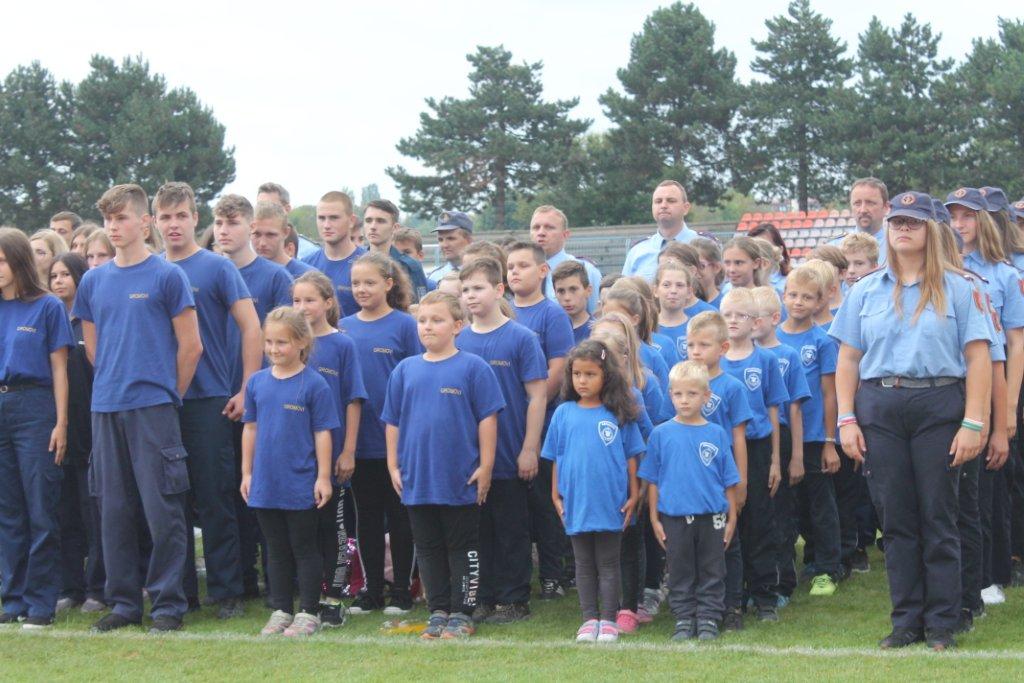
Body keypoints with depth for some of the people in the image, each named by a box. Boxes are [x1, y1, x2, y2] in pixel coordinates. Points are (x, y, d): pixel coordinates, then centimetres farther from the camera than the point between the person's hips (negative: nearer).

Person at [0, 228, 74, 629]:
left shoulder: (48, 307, -1)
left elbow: (59, 368, -3)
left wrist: (61, 423, -8)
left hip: (35, 408, -4)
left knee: (41, 510, -3)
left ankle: (41, 603, 1)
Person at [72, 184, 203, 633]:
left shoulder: (167, 276, -3)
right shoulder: (93, 281, 11)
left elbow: (190, 346, -2)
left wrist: (169, 395, 2)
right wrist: (114, 384, 12)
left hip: (154, 408, -5)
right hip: (106, 410, 5)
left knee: (162, 509, -5)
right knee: (114, 510, 7)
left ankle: (168, 603, 2)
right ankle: (123, 601, 15)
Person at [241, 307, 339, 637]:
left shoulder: (313, 384, -9)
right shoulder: (257, 382, 5)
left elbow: (322, 433, -7)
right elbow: (251, 428, 11)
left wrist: (323, 477, -9)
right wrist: (247, 473, 10)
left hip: (301, 485, -4)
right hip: (266, 483, 4)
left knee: (304, 549, 5)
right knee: (276, 551, 13)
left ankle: (308, 613, 12)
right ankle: (280, 611, 21)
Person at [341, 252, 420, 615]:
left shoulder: (405, 325, -4)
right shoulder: (344, 328, 7)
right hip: (359, 440, 4)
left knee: (399, 516, 4)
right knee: (366, 517, 10)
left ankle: (402, 590, 11)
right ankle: (371, 590, 17)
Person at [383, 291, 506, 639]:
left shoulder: (473, 368, -6)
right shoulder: (406, 369, 6)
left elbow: (487, 419, -6)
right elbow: (393, 422, 11)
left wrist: (485, 467, -8)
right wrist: (393, 466, 7)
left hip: (460, 480, -4)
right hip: (417, 478, 4)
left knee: (462, 548, 5)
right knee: (428, 548, 11)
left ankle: (461, 614, 12)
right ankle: (438, 611, 20)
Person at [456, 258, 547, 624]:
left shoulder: (521, 338, -6)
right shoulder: (459, 341, 7)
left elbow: (538, 395, -7)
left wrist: (529, 449, -11)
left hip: (510, 457, -4)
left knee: (512, 532, 3)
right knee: (480, 531, 10)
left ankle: (514, 600, 11)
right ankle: (486, 598, 18)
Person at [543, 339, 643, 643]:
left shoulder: (619, 415, -2)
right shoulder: (564, 414, 3)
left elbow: (631, 457, 2)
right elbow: (555, 458, 7)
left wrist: (633, 495, 0)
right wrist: (556, 495, 5)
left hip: (610, 504, -2)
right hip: (576, 503, 2)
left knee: (608, 564, 5)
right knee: (584, 565, 10)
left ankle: (608, 620, 10)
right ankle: (589, 619, 16)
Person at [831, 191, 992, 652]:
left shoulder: (957, 288, 3)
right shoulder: (865, 291, 13)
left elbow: (978, 358, -2)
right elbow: (848, 358, 11)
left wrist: (973, 423, -10)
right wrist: (846, 420, 2)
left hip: (938, 406, -3)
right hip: (879, 410, 3)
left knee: (938, 518, 0)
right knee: (896, 519, 5)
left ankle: (941, 624, 7)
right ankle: (906, 621, 13)